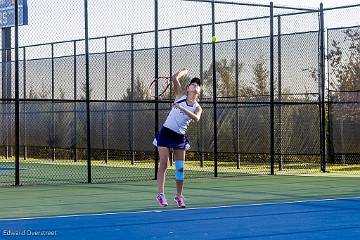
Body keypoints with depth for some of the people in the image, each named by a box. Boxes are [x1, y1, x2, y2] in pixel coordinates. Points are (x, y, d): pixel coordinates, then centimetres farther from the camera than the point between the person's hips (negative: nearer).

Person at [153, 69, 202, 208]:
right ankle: (160, 194, -4)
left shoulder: (197, 108, 2)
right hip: (166, 132, -2)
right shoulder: (181, 96, 2)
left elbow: (196, 119, -22)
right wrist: (184, 71, 3)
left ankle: (179, 196, 11)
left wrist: (182, 109, -31)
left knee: (180, 167, 0)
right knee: (164, 164, -6)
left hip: (180, 136, 2)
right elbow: (174, 78, -12)